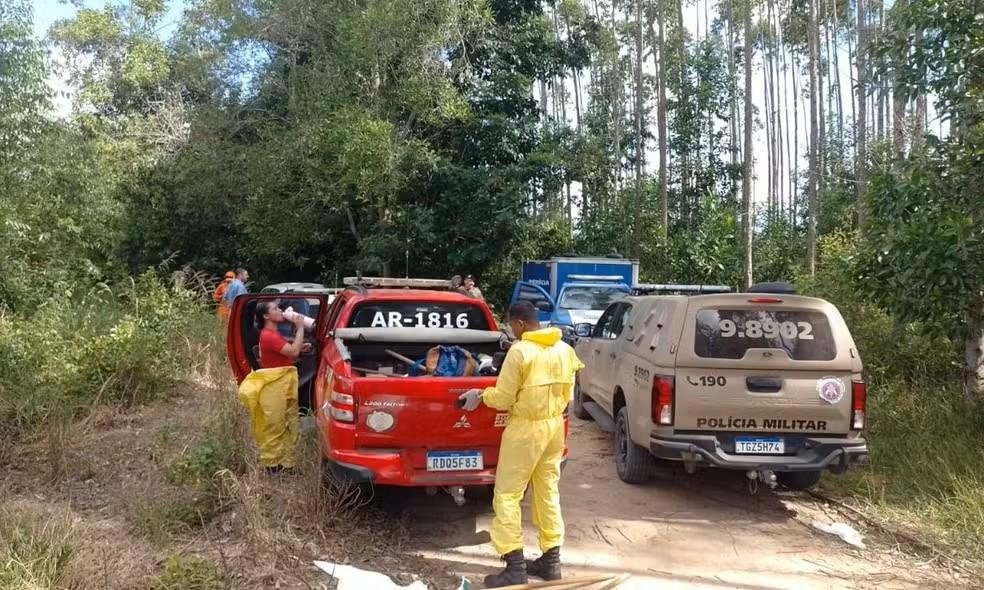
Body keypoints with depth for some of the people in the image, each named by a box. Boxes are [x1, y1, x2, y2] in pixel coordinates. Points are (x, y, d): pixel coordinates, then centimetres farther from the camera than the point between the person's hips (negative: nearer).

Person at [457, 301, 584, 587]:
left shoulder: (520, 351, -17)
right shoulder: (565, 350, 4)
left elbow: (503, 399, -13)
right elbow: (566, 395, 11)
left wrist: (480, 395, 5)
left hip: (526, 428, -7)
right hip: (555, 426, 7)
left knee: (507, 495, 2)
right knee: (548, 492, 16)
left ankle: (515, 567, 2)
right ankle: (551, 560, 23)